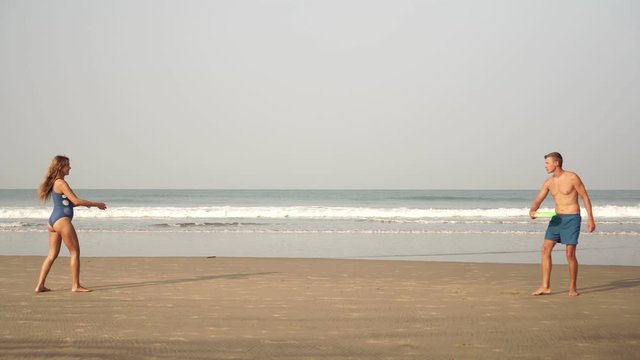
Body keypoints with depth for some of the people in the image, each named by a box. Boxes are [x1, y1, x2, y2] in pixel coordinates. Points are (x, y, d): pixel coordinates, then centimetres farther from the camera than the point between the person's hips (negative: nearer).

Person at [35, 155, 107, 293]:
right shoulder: (61, 183, -11)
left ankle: (40, 285, 7)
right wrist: (96, 204, -9)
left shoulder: (55, 183, 18)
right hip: (62, 220, -9)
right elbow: (75, 200, -16)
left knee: (52, 254, 10)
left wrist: (84, 203, 13)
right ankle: (76, 285, 0)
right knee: (75, 252, -2)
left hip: (53, 220, 10)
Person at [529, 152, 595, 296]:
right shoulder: (549, 182, 8)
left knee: (570, 253, -7)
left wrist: (590, 219, -9)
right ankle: (545, 287, 2)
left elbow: (585, 197, -6)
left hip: (572, 218, -6)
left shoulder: (572, 177, -10)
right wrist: (532, 211, -17)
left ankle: (573, 287, 9)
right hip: (557, 218, 6)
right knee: (545, 249, -2)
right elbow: (538, 200, 6)